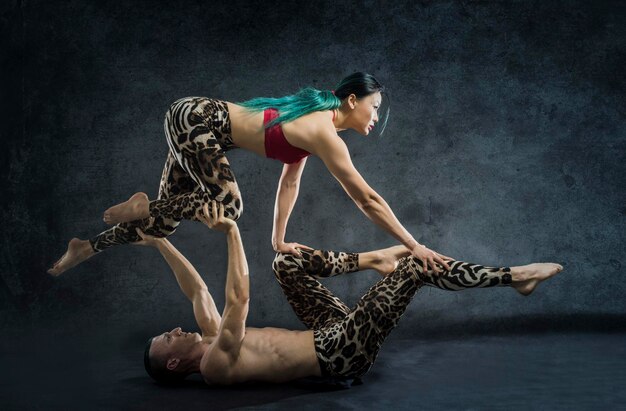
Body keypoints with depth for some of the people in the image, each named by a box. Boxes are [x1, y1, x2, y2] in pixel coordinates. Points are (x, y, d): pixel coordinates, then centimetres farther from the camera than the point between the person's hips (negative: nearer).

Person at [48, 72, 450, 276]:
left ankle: (85, 247, 25)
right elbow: (368, 199, -22)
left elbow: (290, 182, 13)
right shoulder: (325, 133, -21)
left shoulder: (316, 121, 7)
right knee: (228, 205, -18)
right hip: (195, 119, -9)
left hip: (200, 122, 9)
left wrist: (279, 240, 16)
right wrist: (414, 246, -17)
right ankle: (144, 207, -1)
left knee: (165, 220, 12)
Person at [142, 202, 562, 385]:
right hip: (342, 352, -9)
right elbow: (239, 301, -28)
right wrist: (232, 233, -27)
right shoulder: (216, 365, -17)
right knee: (416, 266, -14)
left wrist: (162, 243, 12)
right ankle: (513, 276, 1)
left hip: (328, 334, 9)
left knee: (287, 261, 14)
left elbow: (197, 290, 14)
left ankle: (368, 260, 19)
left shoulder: (211, 344, 9)